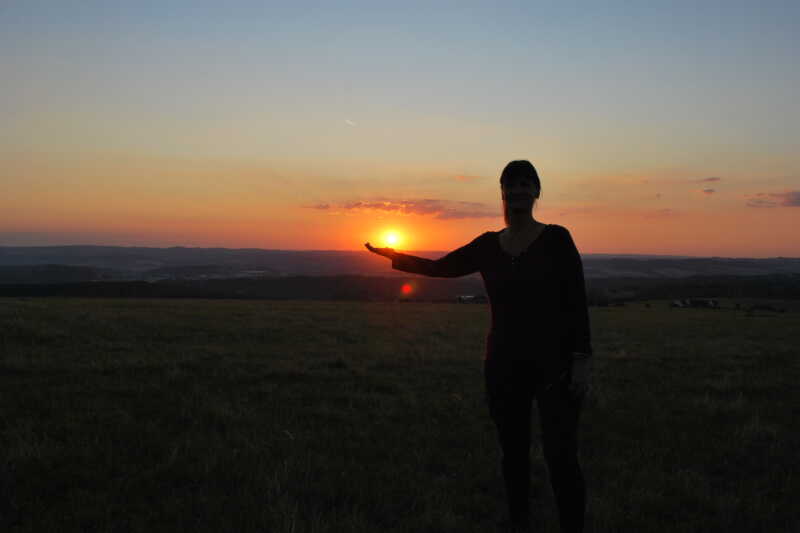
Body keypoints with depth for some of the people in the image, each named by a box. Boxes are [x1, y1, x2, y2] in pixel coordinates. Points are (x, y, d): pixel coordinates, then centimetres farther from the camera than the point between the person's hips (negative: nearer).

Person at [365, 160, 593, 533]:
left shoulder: (556, 238, -5)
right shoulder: (487, 246, 7)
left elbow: (577, 302, -7)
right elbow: (439, 268, 16)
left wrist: (582, 360, -13)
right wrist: (391, 255, 14)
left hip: (554, 365, -4)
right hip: (504, 366, 4)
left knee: (561, 458, -9)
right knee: (513, 454, 12)